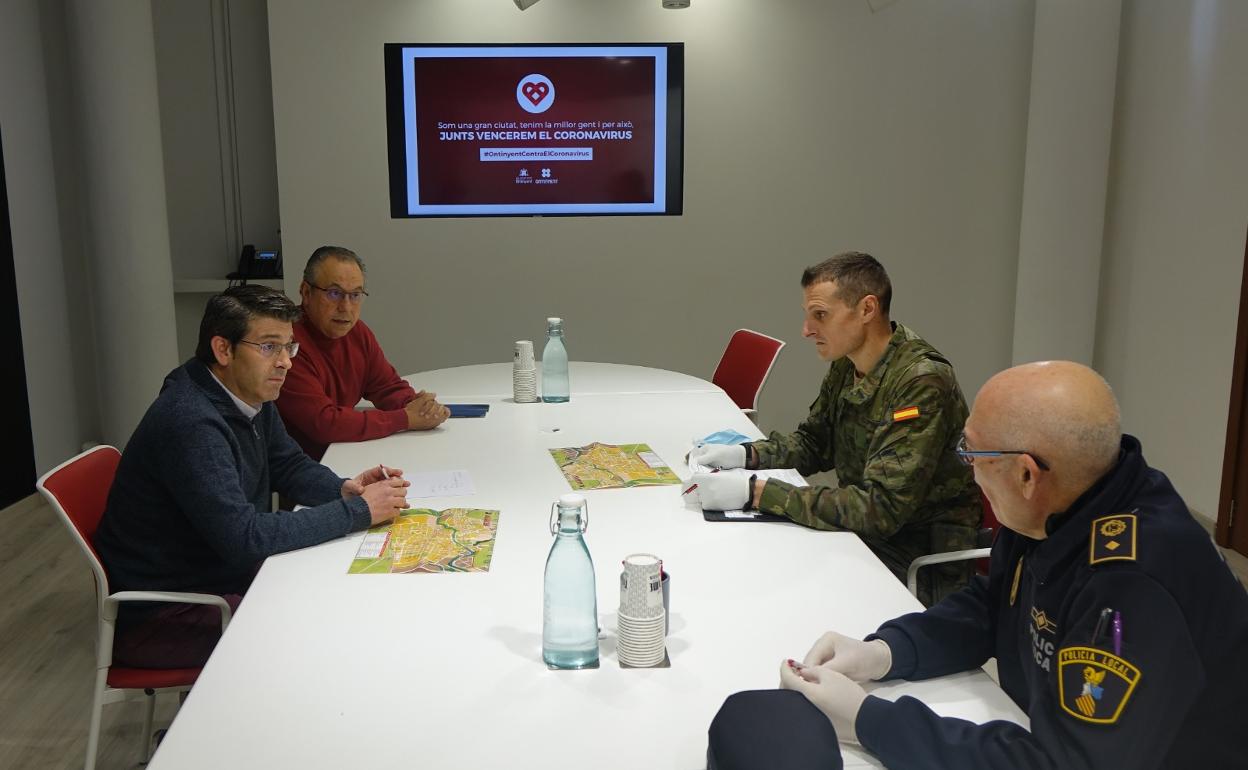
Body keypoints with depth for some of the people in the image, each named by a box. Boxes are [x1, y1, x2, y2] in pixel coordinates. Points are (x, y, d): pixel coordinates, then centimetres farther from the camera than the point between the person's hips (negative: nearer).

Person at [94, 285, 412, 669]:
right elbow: (243, 537, -33)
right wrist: (357, 511, -27)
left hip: (226, 574, 9)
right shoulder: (191, 423, -29)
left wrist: (343, 490, -10)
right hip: (161, 614, -9)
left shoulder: (251, 395, 1)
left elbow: (289, 465, 12)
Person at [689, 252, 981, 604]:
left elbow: (881, 508, -30)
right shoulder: (846, 366, 1)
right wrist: (743, 454, -5)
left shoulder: (921, 382, -25)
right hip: (864, 530, 7)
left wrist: (755, 493, -31)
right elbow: (813, 442, 15)